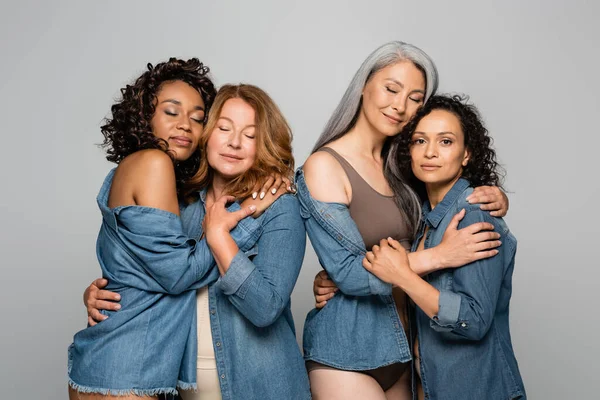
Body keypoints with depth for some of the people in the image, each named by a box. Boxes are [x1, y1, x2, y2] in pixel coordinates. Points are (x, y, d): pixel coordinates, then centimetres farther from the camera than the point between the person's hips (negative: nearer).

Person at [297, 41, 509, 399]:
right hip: (345, 356, -6)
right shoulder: (324, 165, -13)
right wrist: (440, 255, -22)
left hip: (402, 346, 7)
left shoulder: (402, 166, 5)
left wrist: (491, 199, -4)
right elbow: (348, 273, -18)